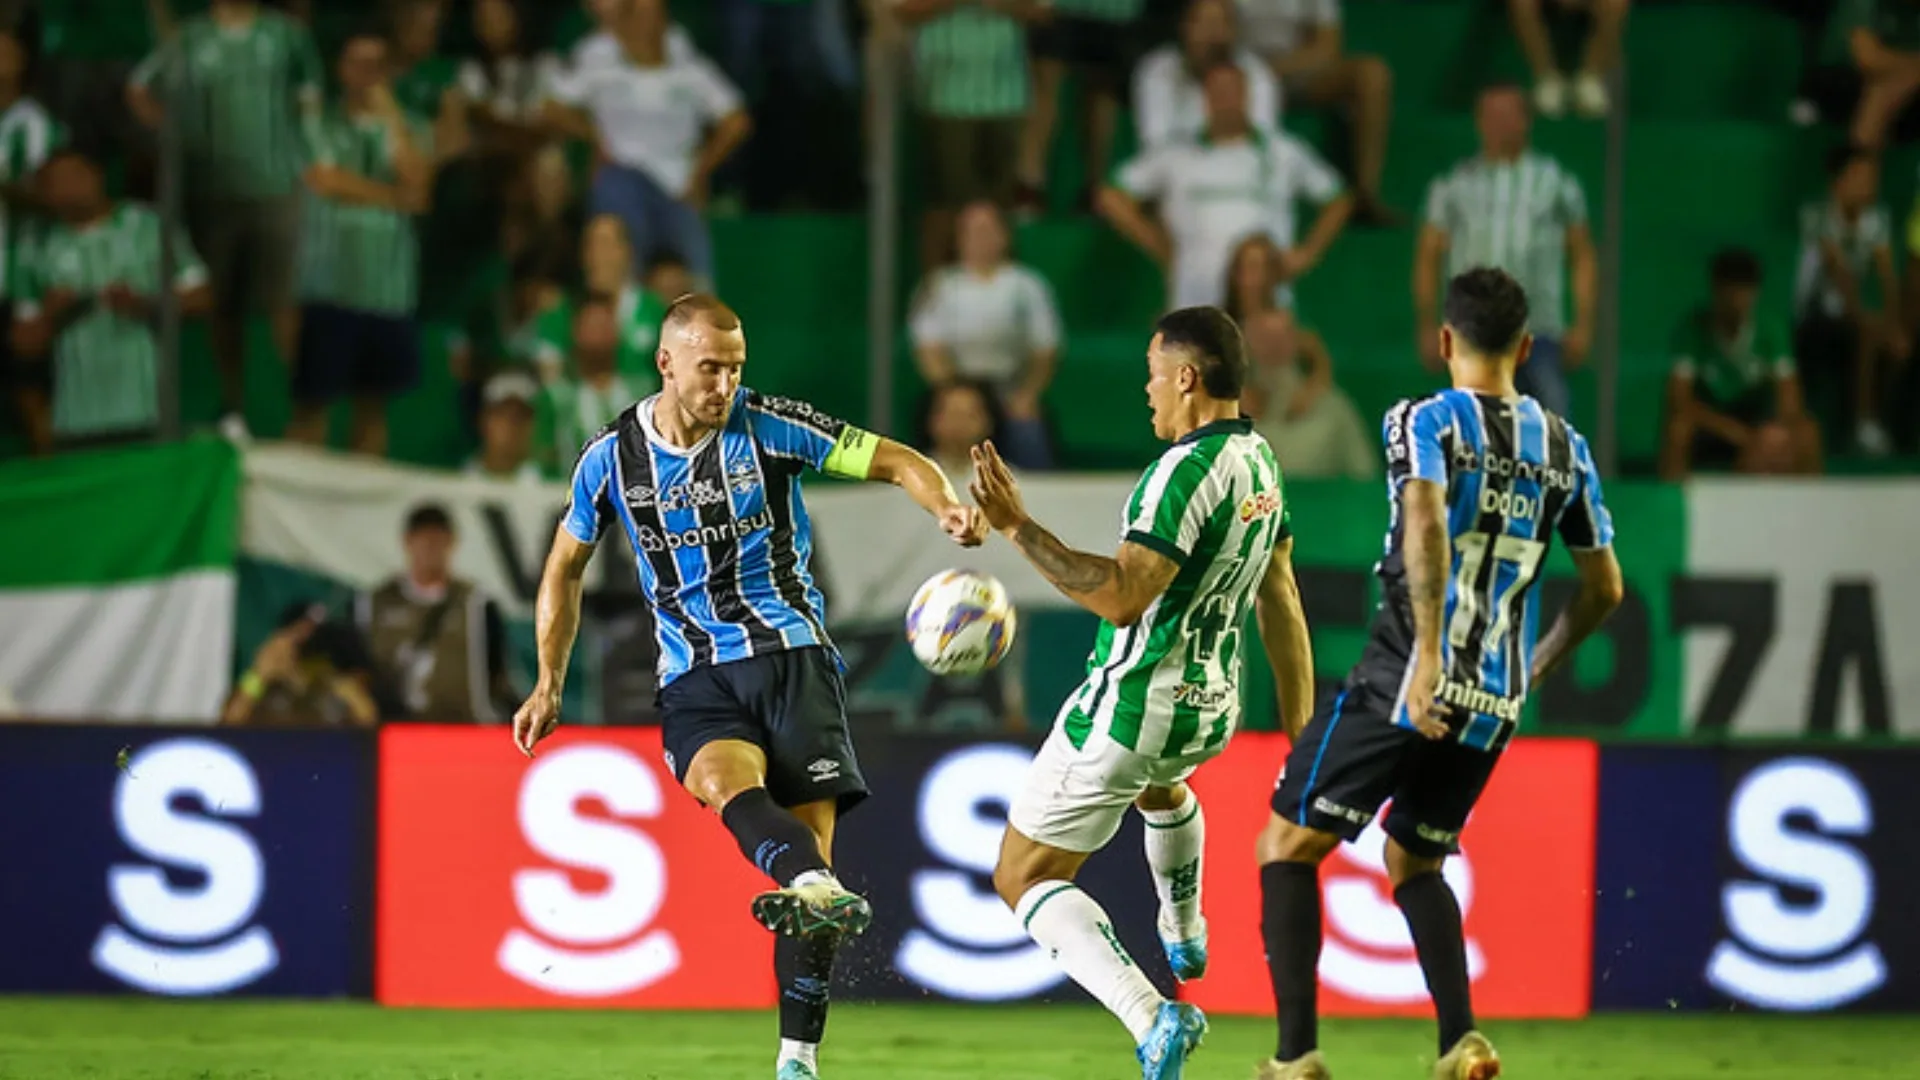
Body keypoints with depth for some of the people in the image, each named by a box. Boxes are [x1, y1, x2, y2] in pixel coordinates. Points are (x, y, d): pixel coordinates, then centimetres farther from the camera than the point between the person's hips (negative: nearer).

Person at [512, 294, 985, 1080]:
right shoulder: (612, 457, 5)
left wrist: (947, 508, -22)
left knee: (811, 825, -14)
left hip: (792, 653, -1)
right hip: (695, 677, 1)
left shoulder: (769, 427, -2)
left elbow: (895, 461, -1)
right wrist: (549, 684, 17)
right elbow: (566, 566, 20)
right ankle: (821, 890, -64)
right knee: (727, 780, -33)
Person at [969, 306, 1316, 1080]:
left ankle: (1151, 1016, -20)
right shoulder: (1259, 461, 5)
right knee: (1160, 783, 44)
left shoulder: (1187, 470, -23)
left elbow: (1120, 598, -30)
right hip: (1211, 711, 9)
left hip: (1131, 707, -9)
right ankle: (1185, 941, 63)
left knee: (1025, 876, 1)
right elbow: (1282, 608, 13)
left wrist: (1017, 528, -28)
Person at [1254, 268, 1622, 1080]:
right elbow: (1604, 587, 16)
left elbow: (1426, 519, -26)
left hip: (1407, 682, -6)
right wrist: (1538, 664, 32)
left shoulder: (1424, 422, -5)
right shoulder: (1564, 447, 11)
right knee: (1413, 861, 24)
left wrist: (1429, 655, -31)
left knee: (1288, 844, 5)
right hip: (1494, 706, 6)